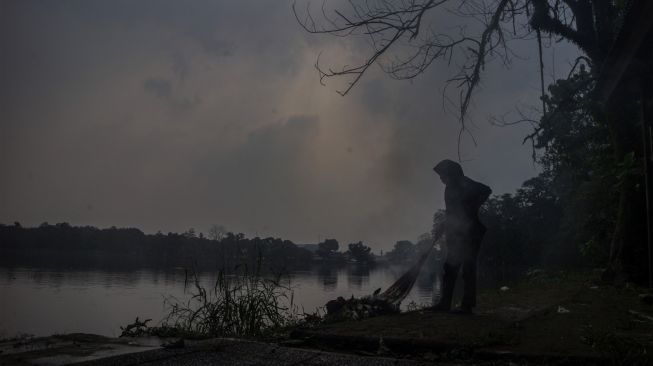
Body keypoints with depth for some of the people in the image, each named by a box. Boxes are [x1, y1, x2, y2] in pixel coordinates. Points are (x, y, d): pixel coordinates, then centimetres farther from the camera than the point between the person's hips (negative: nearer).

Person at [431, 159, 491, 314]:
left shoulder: (466, 185, -10)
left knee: (468, 270, -5)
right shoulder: (450, 188, 14)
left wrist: (473, 208, -20)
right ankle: (445, 303, 13)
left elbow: (486, 191, -22)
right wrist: (443, 227, 18)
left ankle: (467, 306, 0)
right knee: (449, 269, 8)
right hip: (457, 234, 9)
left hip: (470, 233, -9)